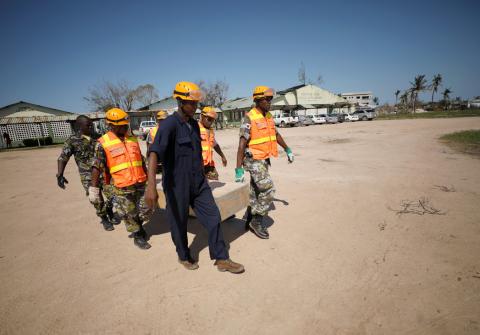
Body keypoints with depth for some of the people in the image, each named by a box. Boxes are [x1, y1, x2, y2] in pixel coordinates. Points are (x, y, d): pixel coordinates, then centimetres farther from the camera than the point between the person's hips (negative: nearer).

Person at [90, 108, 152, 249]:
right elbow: (97, 167, -7)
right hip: (122, 188, -4)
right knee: (129, 214, 9)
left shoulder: (133, 139, 8)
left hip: (140, 184, 5)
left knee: (146, 210, 11)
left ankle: (137, 227, 39)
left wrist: (148, 178, 18)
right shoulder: (103, 143, -7)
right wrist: (93, 188, -9)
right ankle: (138, 236, 29)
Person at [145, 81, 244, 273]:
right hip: (178, 185, -6)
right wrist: (151, 185, -45)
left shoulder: (194, 124, 7)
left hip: (199, 182, 7)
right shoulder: (170, 124, -17)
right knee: (179, 223, 12)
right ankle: (184, 257, 37)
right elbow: (154, 152, -31)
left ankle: (222, 260, 19)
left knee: (213, 217, 5)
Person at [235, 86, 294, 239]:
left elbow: (276, 134, 24)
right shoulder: (249, 119, -16)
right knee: (268, 190, -12)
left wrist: (288, 150, 26)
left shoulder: (269, 116, 8)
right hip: (253, 160, -8)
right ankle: (257, 220, 4)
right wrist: (239, 169, -23)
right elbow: (241, 145, -20)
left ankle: (251, 221, 27)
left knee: (256, 191, 14)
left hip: (264, 160, 8)